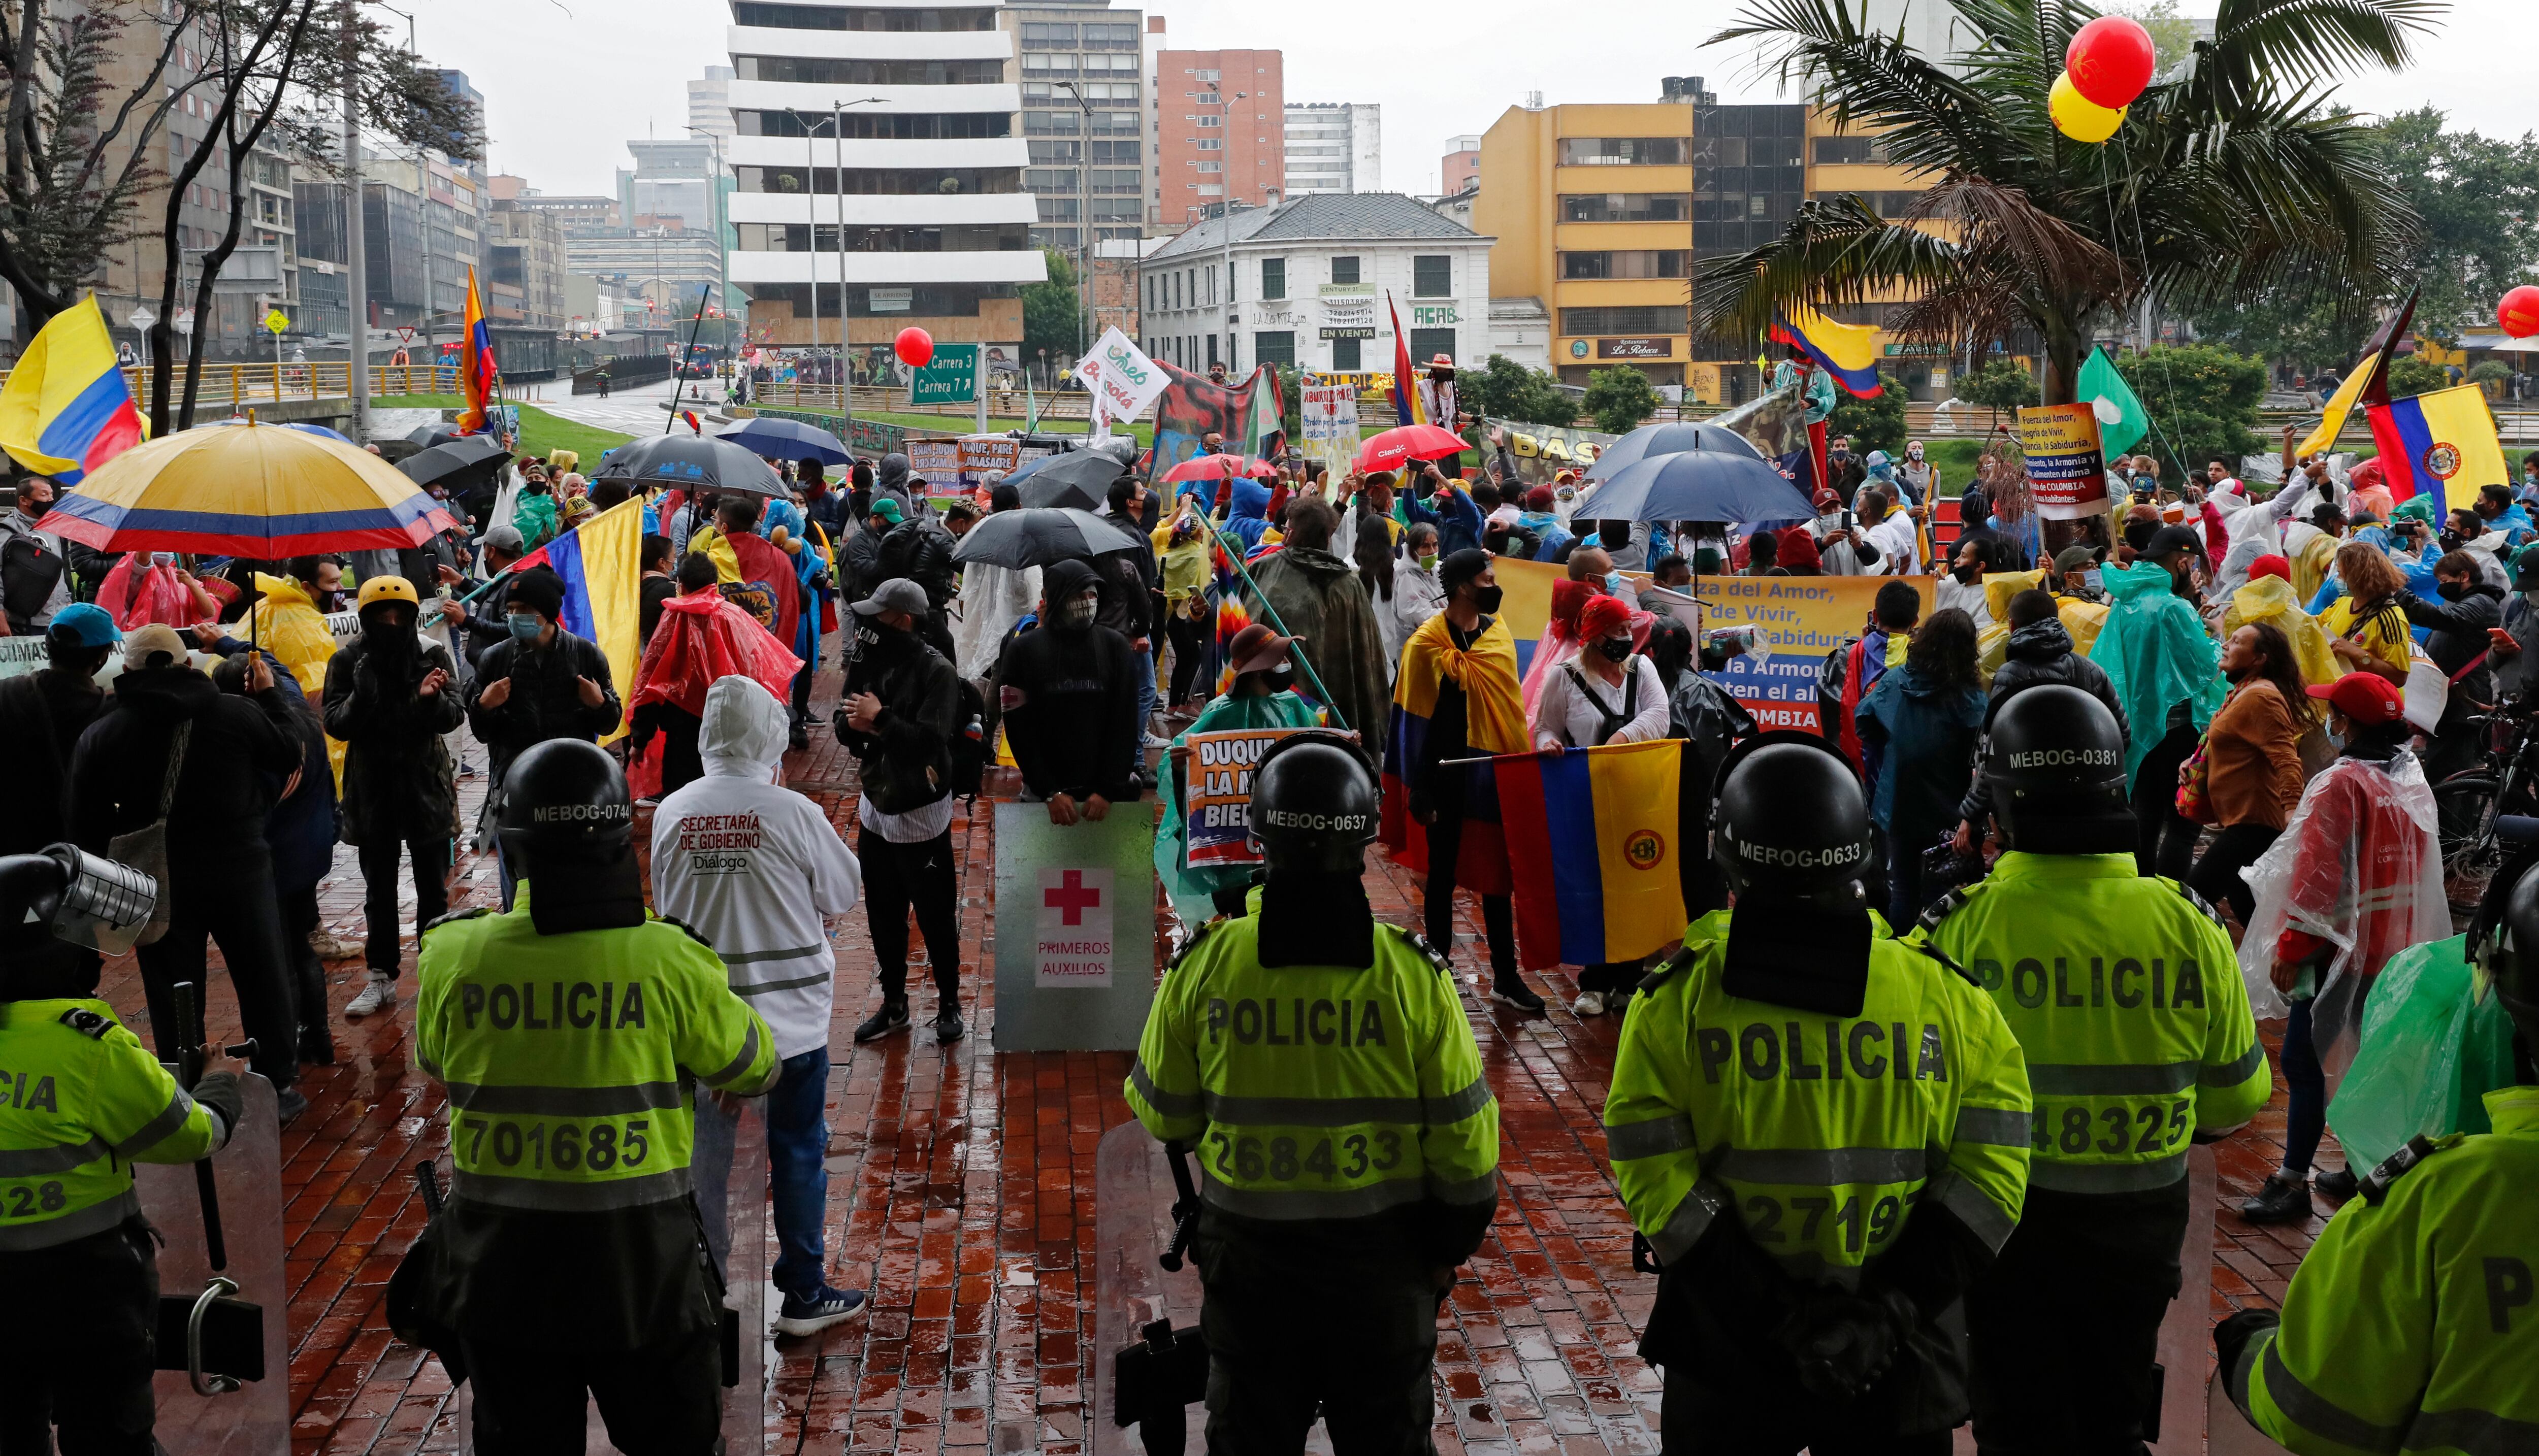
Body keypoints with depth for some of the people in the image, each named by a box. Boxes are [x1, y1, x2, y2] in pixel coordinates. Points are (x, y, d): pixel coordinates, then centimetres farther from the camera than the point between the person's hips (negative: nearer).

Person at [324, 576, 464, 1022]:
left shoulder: (433, 655, -7)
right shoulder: (348, 661, -5)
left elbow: (456, 715, -11)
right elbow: (335, 723, -10)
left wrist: (431, 700, -32)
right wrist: (360, 700, -29)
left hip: (426, 785, -1)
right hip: (372, 790, 1)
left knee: (432, 888, 9)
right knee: (378, 890, 12)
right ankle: (381, 979, 22)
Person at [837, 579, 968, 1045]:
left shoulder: (937, 671, -17)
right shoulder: (870, 661, 1)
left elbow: (930, 740, -27)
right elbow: (846, 726, 2)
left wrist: (880, 719, -22)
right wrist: (857, 724, -20)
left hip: (922, 814, -6)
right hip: (875, 808, 6)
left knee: (935, 916, 6)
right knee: (883, 915, 16)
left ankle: (949, 1004, 24)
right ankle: (894, 1005, 31)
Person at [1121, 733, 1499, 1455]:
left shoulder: (1205, 964, -13)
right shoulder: (1414, 973, -15)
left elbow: (1163, 1116, -2)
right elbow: (1464, 1132, -9)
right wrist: (1452, 1245, 7)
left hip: (1247, 1255, 1)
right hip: (1381, 1259, 0)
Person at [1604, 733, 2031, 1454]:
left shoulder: (1675, 1000, -10)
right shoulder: (1948, 996, -6)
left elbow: (1657, 1182, -14)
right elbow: (1989, 1177, -9)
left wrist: (1775, 1315, -13)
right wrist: (1890, 1307, -10)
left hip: (1728, 1357, 0)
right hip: (1898, 1367, 1)